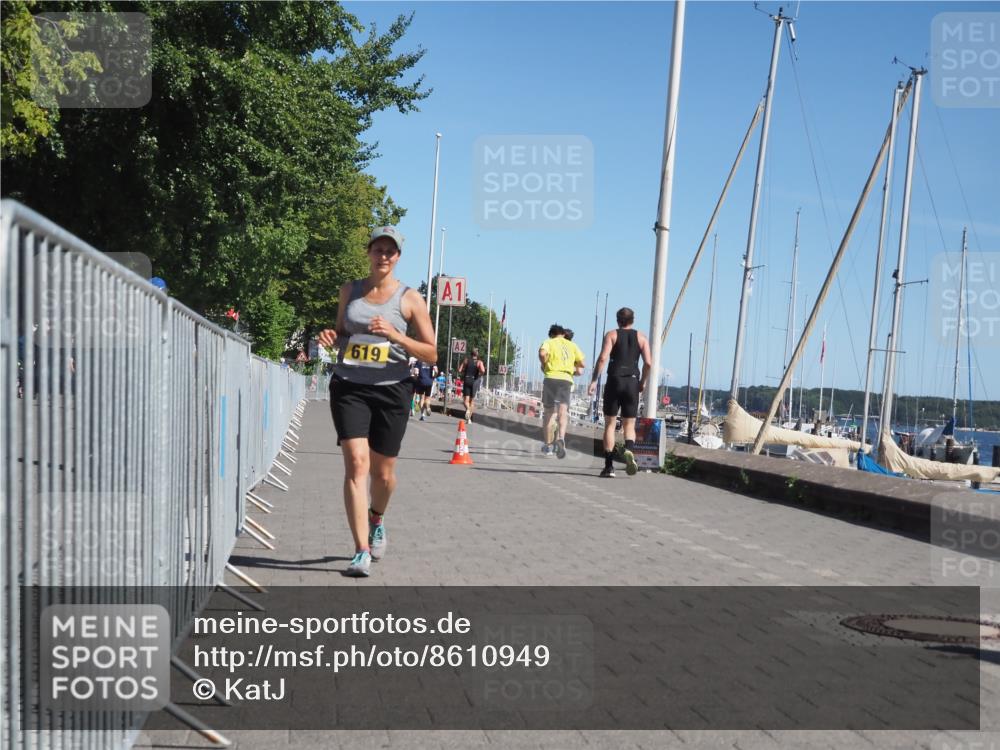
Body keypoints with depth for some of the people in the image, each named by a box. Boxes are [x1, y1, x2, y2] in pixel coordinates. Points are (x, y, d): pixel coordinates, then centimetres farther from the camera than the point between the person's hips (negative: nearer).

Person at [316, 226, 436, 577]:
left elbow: (431, 354, -2)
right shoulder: (349, 290, 9)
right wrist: (331, 337, -2)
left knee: (382, 472, 8)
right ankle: (362, 552, -12)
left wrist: (394, 335, -17)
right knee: (356, 462, -15)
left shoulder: (410, 299, -1)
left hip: (391, 390, -1)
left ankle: (376, 520, 42)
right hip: (348, 387, 1)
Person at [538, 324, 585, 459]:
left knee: (548, 412, 10)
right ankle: (561, 438, -32)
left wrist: (544, 364, 2)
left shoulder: (549, 342, 8)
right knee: (563, 411, -7)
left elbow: (542, 352, -15)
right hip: (566, 379, 1)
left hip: (551, 377, -1)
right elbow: (582, 363, 12)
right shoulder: (572, 345, 16)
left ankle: (546, 444, 15)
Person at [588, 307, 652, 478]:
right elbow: (648, 362, -1)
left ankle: (609, 466, 2)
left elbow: (603, 358, -10)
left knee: (610, 424, 6)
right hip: (632, 382, 1)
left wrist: (594, 381, -9)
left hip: (614, 381, -1)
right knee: (629, 425, 9)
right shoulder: (641, 337, 10)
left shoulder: (611, 335, 4)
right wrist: (643, 382, 11)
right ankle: (629, 450, -23)